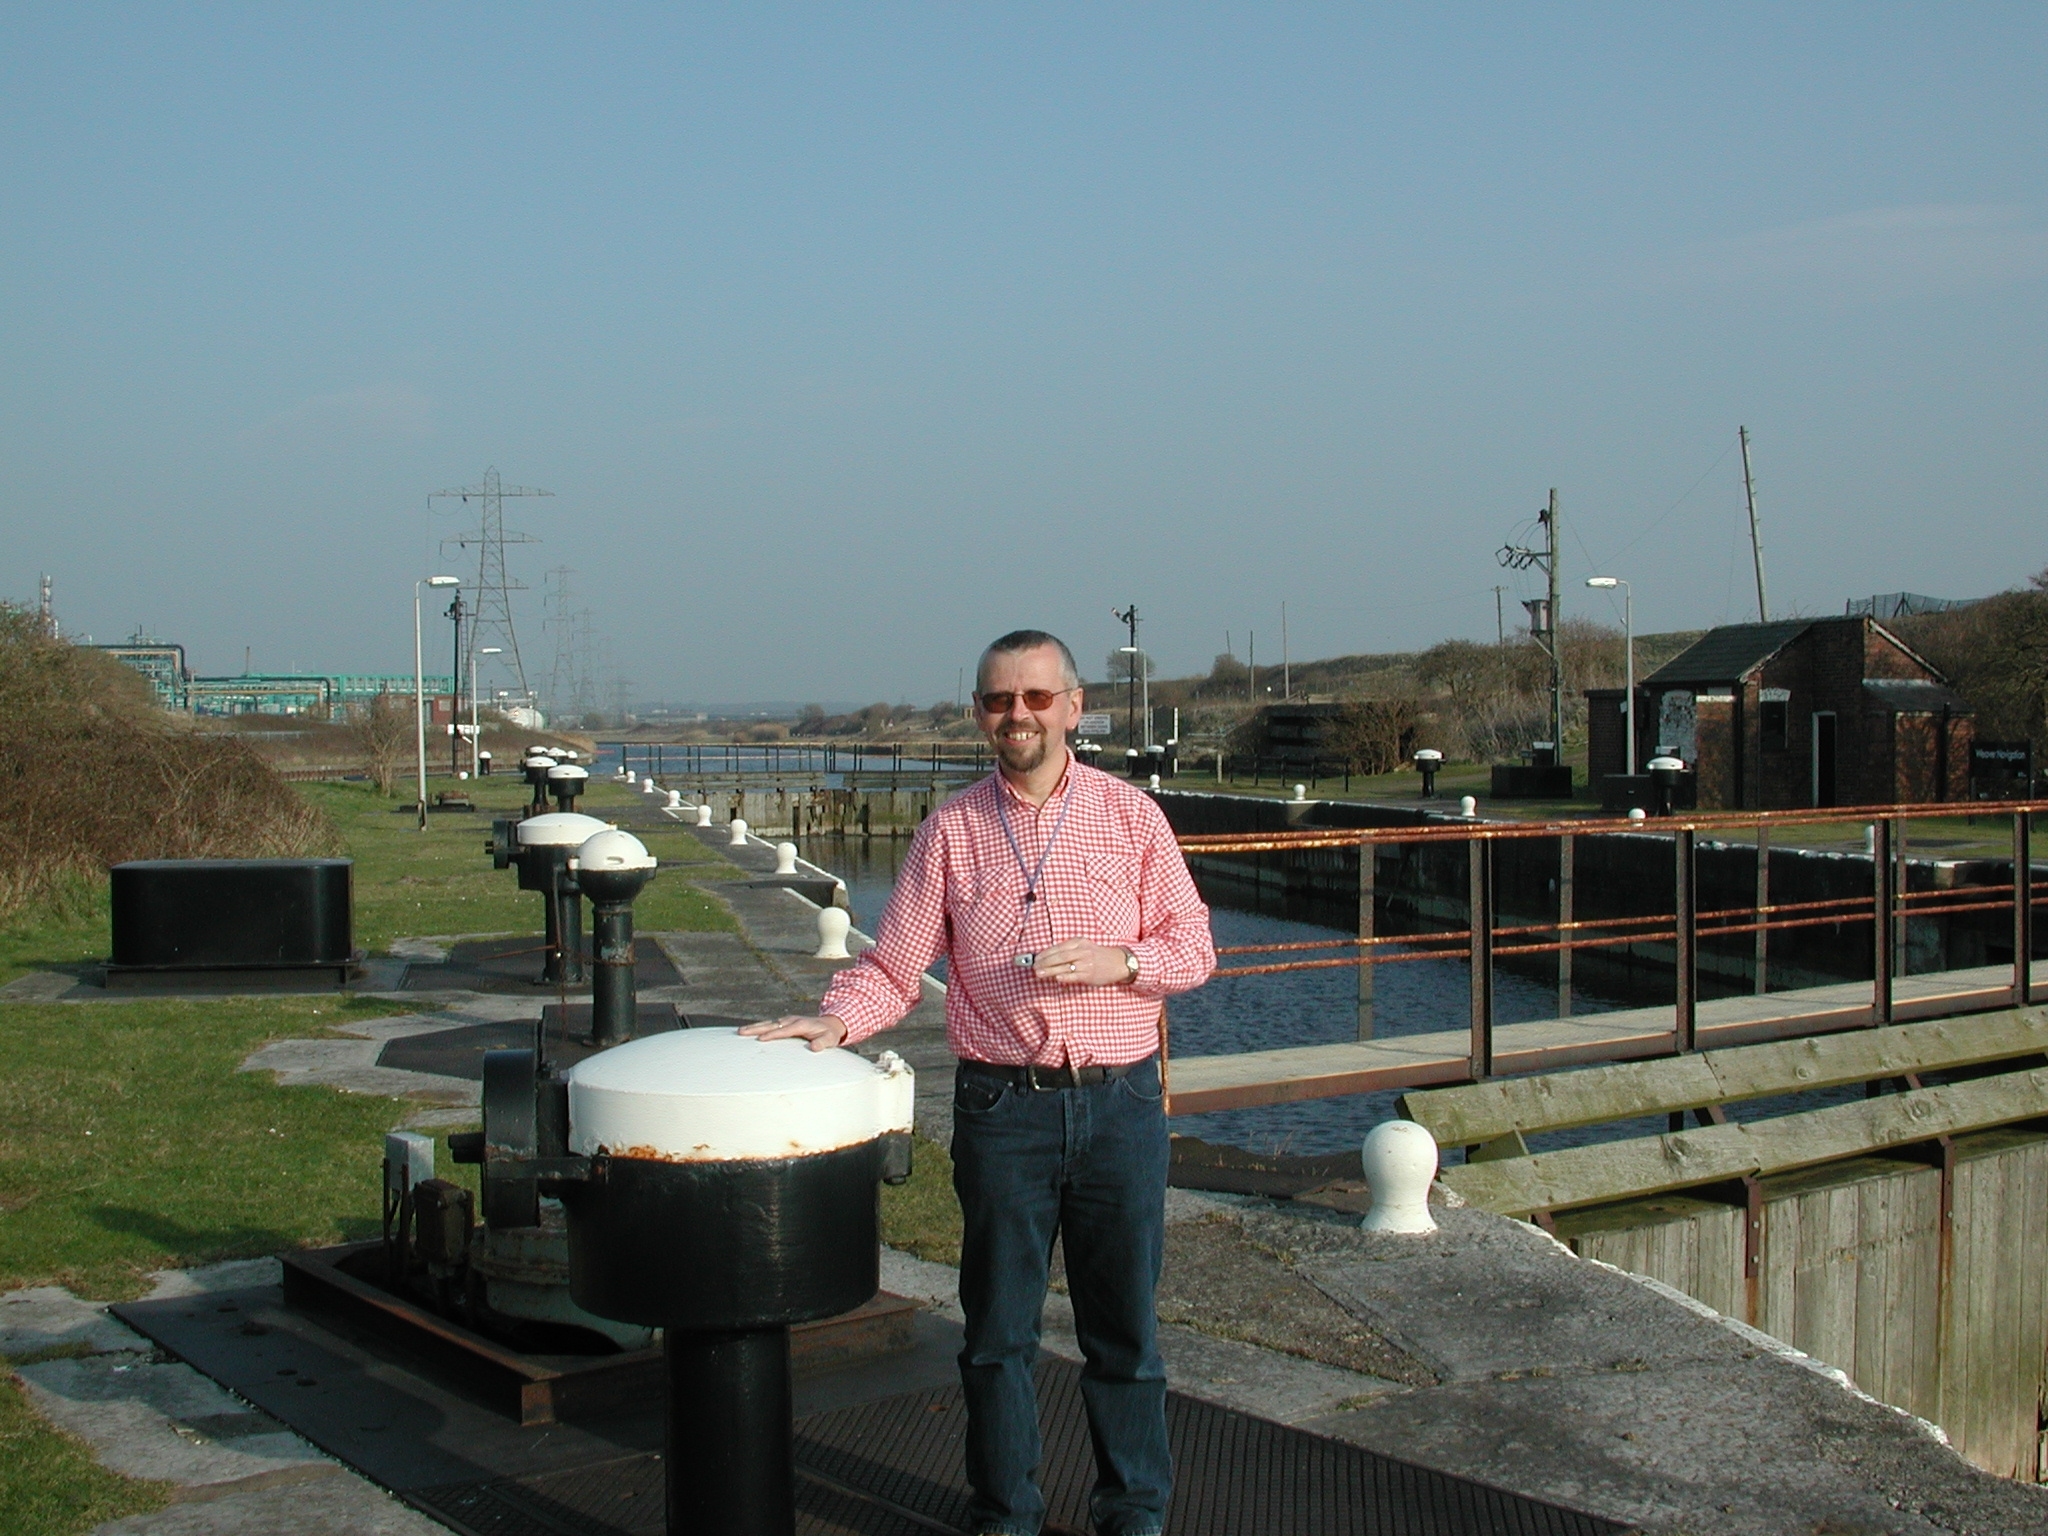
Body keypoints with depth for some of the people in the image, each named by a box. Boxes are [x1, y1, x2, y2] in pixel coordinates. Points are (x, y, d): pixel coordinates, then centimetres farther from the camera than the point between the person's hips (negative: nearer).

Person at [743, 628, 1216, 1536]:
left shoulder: (1131, 816, 4)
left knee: (1124, 1325, 9)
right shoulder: (950, 831, 4)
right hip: (1001, 1108, 0)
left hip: (1119, 1101, 0)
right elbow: (894, 966, 1)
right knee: (998, 1327, 9)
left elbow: (1194, 948, 6)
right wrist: (835, 1020, -16)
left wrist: (1119, 961, -12)